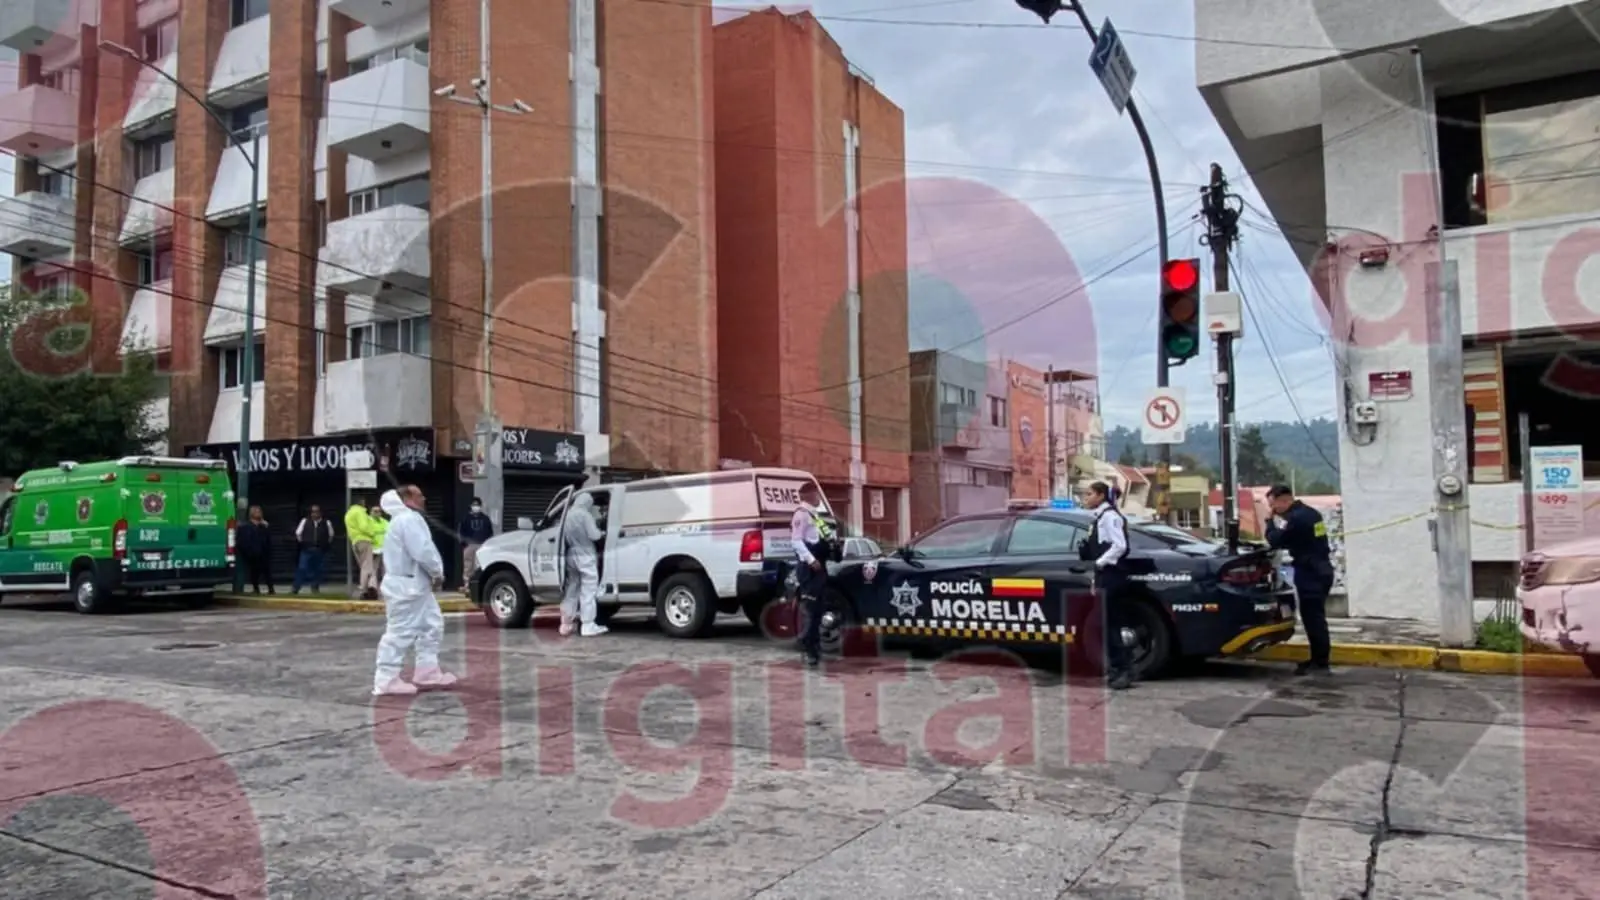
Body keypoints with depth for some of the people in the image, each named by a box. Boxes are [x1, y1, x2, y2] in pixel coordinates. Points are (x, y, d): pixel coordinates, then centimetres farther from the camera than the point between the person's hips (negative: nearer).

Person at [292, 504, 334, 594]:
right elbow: (298, 534, 10)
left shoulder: (326, 523, 1)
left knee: (318, 571, 4)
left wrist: (326, 546, 9)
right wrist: (302, 543, 7)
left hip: (320, 551, 1)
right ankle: (295, 589, -3)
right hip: (306, 550, -1)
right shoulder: (305, 521, 1)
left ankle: (315, 589, 15)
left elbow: (331, 535, 12)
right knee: (302, 569, -8)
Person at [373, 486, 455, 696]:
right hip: (406, 586, -11)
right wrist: (438, 572, -11)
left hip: (414, 585, 11)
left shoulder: (406, 519, 19)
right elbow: (423, 552, -26)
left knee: (431, 626, 16)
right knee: (400, 633, -6)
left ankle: (427, 672, 21)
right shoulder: (409, 519, -17)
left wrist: (433, 573, 9)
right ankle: (386, 680, -1)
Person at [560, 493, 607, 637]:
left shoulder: (568, 514, 11)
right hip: (585, 556, -8)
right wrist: (602, 533, 2)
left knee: (572, 590, 14)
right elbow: (593, 535, -16)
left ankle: (566, 624, 17)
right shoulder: (585, 514, -12)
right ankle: (588, 626, -7)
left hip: (571, 555, 8)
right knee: (588, 591, -5)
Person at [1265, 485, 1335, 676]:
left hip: (1310, 573, -10)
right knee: (1315, 618, 15)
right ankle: (1318, 659, 21)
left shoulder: (1296, 517, -18)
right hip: (1321, 570, 10)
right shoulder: (1310, 513, 14)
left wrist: (1272, 521, 0)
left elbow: (1274, 541, -14)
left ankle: (1320, 663, -1)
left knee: (1313, 618, -5)